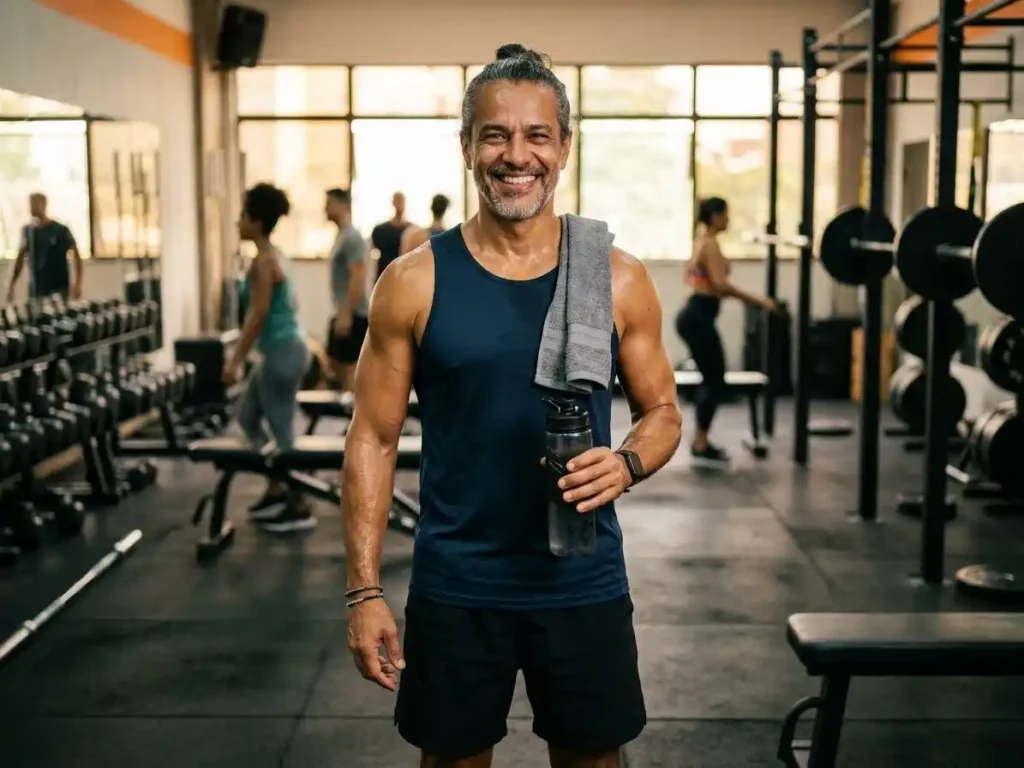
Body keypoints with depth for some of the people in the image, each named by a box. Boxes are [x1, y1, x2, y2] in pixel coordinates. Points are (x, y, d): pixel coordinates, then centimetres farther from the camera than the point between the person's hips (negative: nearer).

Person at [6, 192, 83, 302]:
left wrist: (77, 283, -14)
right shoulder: (27, 231, 7)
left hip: (58, 289, -4)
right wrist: (11, 285, 9)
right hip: (35, 291, 4)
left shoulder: (60, 230, -5)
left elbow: (76, 256, -4)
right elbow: (20, 258, 13)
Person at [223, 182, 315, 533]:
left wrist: (235, 360, -18)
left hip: (281, 352, -10)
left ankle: (299, 509, 9)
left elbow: (257, 315, -20)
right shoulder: (277, 256, 12)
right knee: (247, 416, 19)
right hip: (284, 348, 10)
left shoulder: (262, 262, -17)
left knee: (282, 433, -1)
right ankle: (277, 491, 24)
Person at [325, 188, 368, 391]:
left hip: (353, 314, -11)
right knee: (336, 361, 15)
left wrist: (347, 314, -25)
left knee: (350, 364, -8)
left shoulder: (352, 237, -16)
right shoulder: (342, 236, 16)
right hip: (343, 312, 11)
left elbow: (358, 277, -23)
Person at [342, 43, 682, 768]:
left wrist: (627, 463, -17)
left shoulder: (618, 279, -3)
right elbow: (374, 438, -3)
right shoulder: (414, 282, -6)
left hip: (584, 583, 1)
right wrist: (365, 590, -7)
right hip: (455, 585, 0)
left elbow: (663, 411, 6)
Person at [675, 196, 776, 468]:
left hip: (693, 315, 10)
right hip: (699, 318, -10)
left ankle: (700, 441, 18)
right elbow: (720, 284, -27)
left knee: (710, 380, 15)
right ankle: (701, 447, -2)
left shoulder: (701, 241, 15)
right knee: (716, 382, -5)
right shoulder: (710, 244, -15)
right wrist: (757, 300, -25)